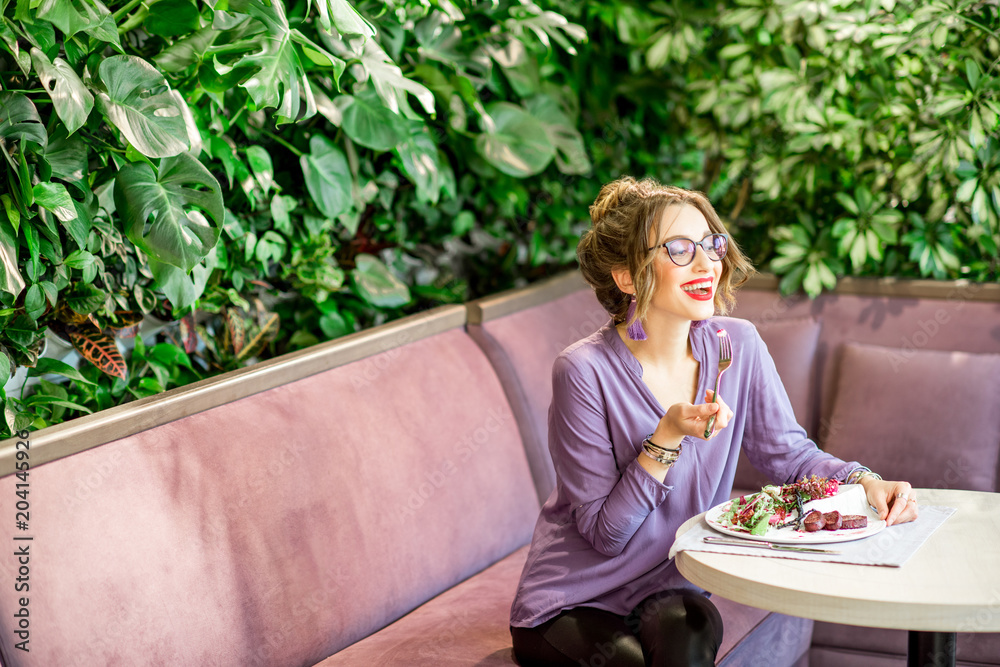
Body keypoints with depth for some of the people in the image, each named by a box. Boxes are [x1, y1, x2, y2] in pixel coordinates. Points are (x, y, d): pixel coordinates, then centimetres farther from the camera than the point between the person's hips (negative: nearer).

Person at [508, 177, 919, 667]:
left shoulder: (738, 346, -5)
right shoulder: (584, 371, -19)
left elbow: (790, 455, 4)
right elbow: (603, 534, -16)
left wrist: (865, 481, -14)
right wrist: (667, 438, -27)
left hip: (667, 588, 3)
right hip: (573, 602, -3)